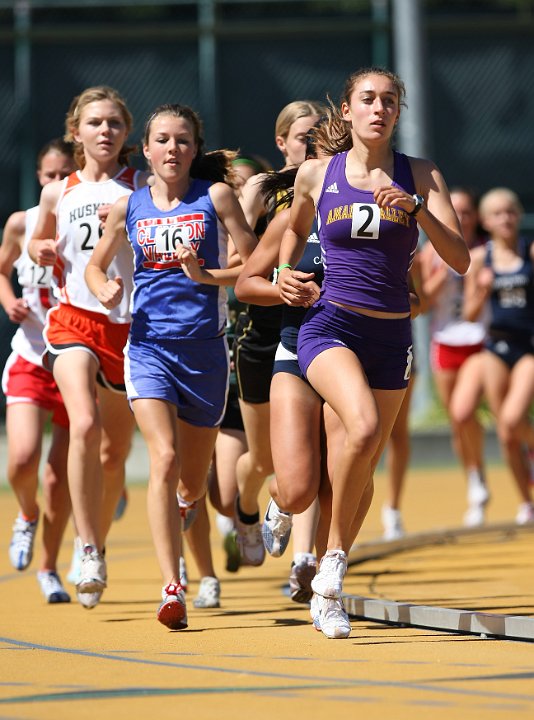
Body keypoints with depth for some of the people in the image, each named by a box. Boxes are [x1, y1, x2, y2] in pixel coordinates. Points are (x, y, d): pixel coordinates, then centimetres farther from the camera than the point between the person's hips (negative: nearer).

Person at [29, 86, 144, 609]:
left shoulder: (142, 191, 5)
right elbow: (39, 243, 27)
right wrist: (43, 251, 5)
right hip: (74, 321, -1)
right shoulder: (57, 194, 10)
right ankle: (87, 552, -21)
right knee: (84, 425, -25)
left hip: (130, 325, 1)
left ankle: (97, 546, 31)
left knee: (115, 450, 9)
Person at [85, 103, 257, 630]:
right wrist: (105, 290, -2)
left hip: (204, 348, 0)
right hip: (148, 345, 0)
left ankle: (177, 508, 51)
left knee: (192, 483, 12)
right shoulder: (128, 208, 6)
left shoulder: (216, 197, 0)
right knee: (164, 459, -20)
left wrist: (207, 275, -17)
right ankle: (172, 590, -23)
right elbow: (95, 265, 20)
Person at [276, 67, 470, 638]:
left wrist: (417, 208, -20)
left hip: (391, 336, 2)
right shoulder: (316, 175, 3)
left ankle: (327, 589, 29)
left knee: (364, 468, 9)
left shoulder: (421, 177, 1)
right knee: (362, 426, -30)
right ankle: (334, 558, -14)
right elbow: (294, 229, 24)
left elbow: (460, 259, -7)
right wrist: (285, 271, 6)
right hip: (329, 326, -2)